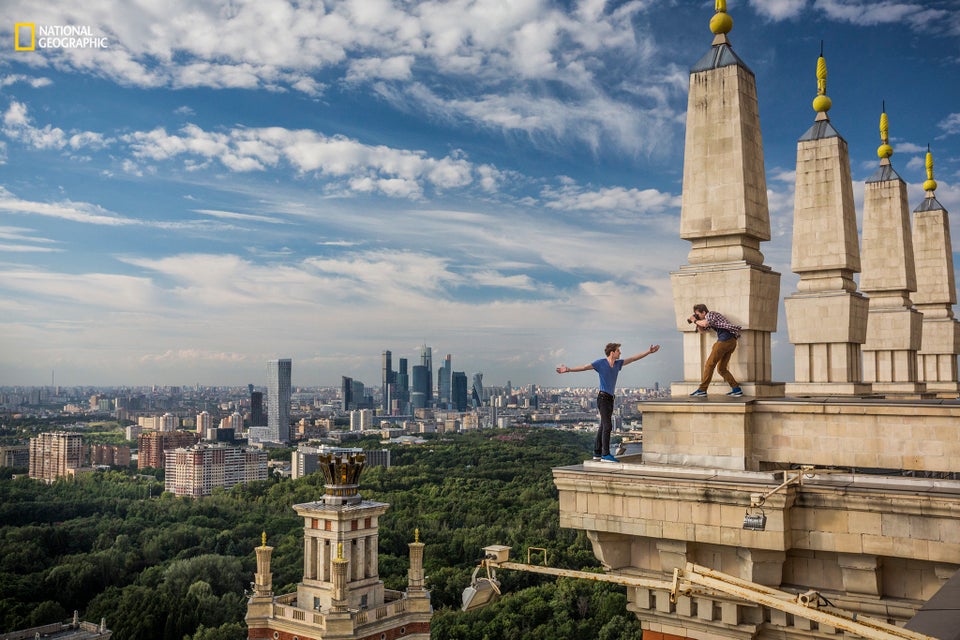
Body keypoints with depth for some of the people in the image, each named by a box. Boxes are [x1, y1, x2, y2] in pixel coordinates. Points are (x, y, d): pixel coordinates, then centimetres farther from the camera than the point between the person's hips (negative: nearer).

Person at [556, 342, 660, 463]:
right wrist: (568, 370, -19)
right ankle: (605, 454, -13)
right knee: (607, 426, -13)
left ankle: (597, 453, 17)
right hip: (603, 397, -8)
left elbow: (634, 358, 19)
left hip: (610, 399, 8)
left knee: (603, 426, 11)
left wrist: (649, 352, 21)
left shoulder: (618, 363, 12)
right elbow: (584, 367, -10)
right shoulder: (601, 363, -7)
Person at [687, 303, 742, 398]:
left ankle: (702, 390, -9)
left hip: (725, 339, -10)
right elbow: (702, 329, 33)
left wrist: (695, 321, -4)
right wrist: (697, 322, 16)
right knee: (721, 368, 10)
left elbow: (705, 323, -20)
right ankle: (736, 389, 3)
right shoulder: (709, 319, 27)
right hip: (731, 341, 10)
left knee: (709, 364, -8)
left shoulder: (710, 314, 0)